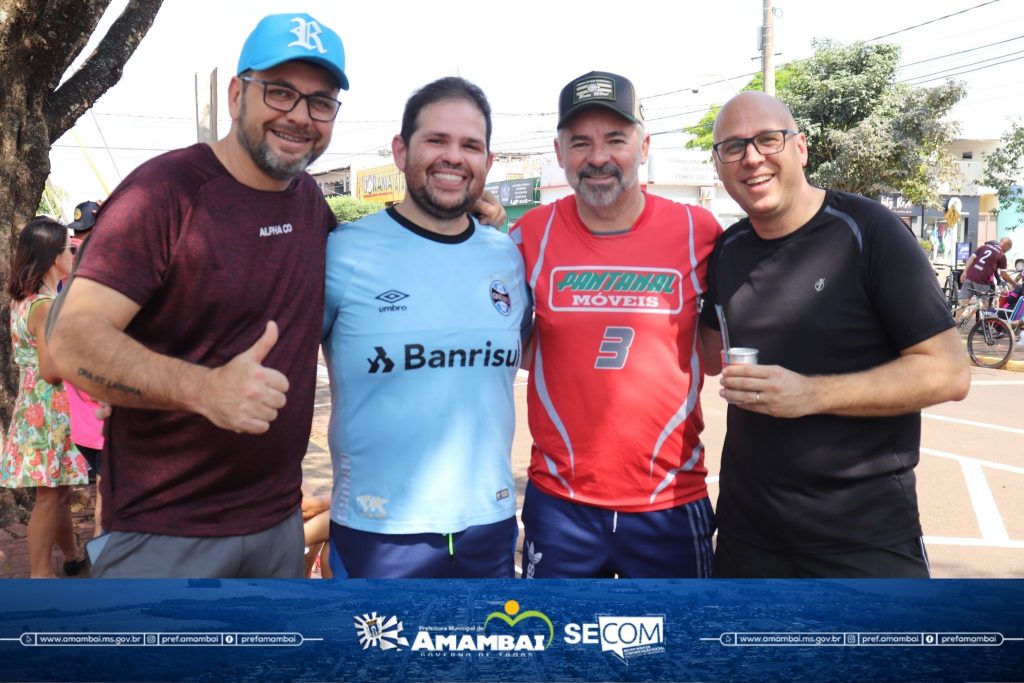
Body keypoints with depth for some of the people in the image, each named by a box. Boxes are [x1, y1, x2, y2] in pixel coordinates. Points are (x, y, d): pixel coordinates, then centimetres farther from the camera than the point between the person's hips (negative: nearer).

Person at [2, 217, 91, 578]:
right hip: (51, 409, -10)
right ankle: (40, 575, 9)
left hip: (41, 408, 10)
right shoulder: (46, 305, -19)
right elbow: (51, 371, -22)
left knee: (59, 490, 20)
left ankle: (72, 555, 34)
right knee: (50, 495, 0)